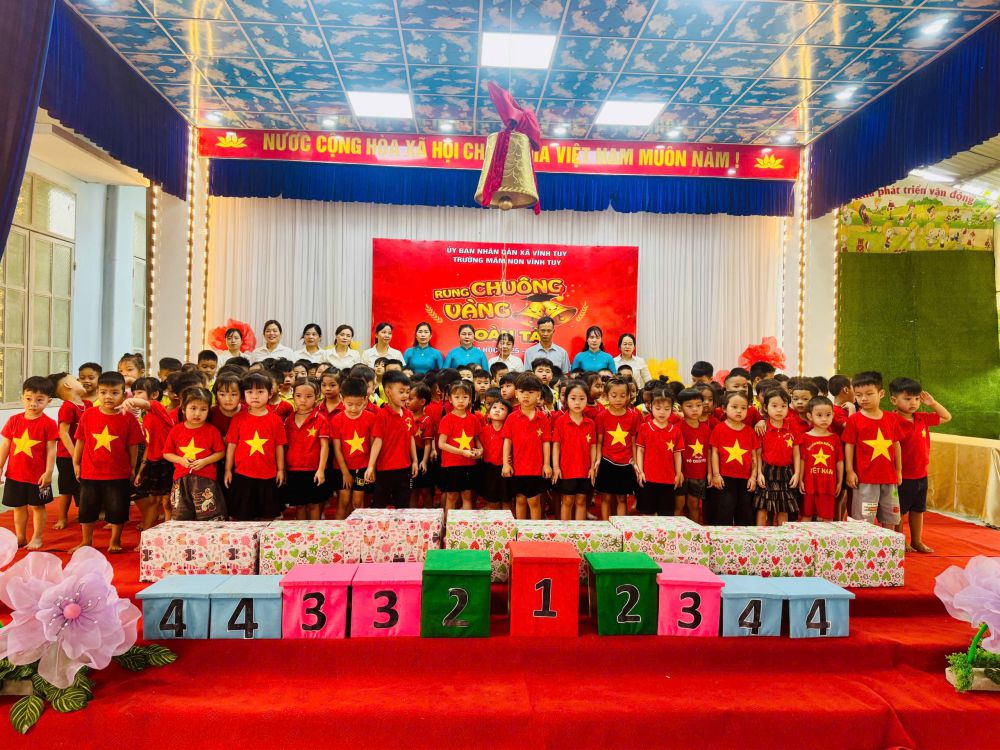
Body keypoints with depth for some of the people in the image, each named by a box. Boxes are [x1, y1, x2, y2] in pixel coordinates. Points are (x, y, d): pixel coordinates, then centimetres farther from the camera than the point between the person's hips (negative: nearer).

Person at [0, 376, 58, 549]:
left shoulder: (49, 423, -11)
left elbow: (51, 449, -10)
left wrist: (48, 472, -13)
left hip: (38, 475, -4)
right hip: (15, 474, 4)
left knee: (37, 507, 8)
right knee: (18, 507, 15)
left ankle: (37, 538, 20)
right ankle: (20, 537, 29)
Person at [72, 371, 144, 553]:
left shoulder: (128, 419, -9)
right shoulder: (88, 415, -4)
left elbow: (133, 447, -4)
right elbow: (80, 441, 5)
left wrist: (133, 470, 0)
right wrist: (76, 464, 7)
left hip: (119, 475, -2)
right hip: (90, 473, 2)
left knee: (117, 510, 9)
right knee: (87, 509, 15)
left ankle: (115, 541, 27)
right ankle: (86, 541, 33)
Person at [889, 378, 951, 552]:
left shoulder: (922, 418, 2)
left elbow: (947, 417, 17)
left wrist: (932, 403, 3)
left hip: (921, 474, 7)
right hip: (902, 476, -7)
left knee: (918, 510, 19)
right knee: (899, 511, 9)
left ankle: (917, 541, 33)